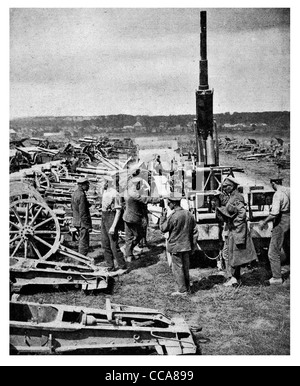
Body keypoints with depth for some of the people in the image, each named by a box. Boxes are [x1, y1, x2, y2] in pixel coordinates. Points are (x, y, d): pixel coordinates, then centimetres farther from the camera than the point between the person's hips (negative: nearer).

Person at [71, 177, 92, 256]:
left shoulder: (74, 193, 10)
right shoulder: (81, 195, -20)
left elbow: (72, 208, 19)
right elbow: (83, 213, -22)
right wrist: (88, 226, -18)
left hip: (76, 221, 10)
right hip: (83, 222, -10)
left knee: (81, 241, 22)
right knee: (84, 244, -1)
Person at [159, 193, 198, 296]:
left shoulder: (173, 216, -19)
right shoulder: (189, 214, 2)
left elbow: (163, 229, -9)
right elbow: (195, 231, 7)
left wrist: (163, 216, 0)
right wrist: (192, 244, 14)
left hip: (175, 246, -7)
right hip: (187, 246, 7)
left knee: (177, 268, 3)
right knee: (185, 267, 17)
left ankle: (182, 290, 7)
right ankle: (187, 287, 27)